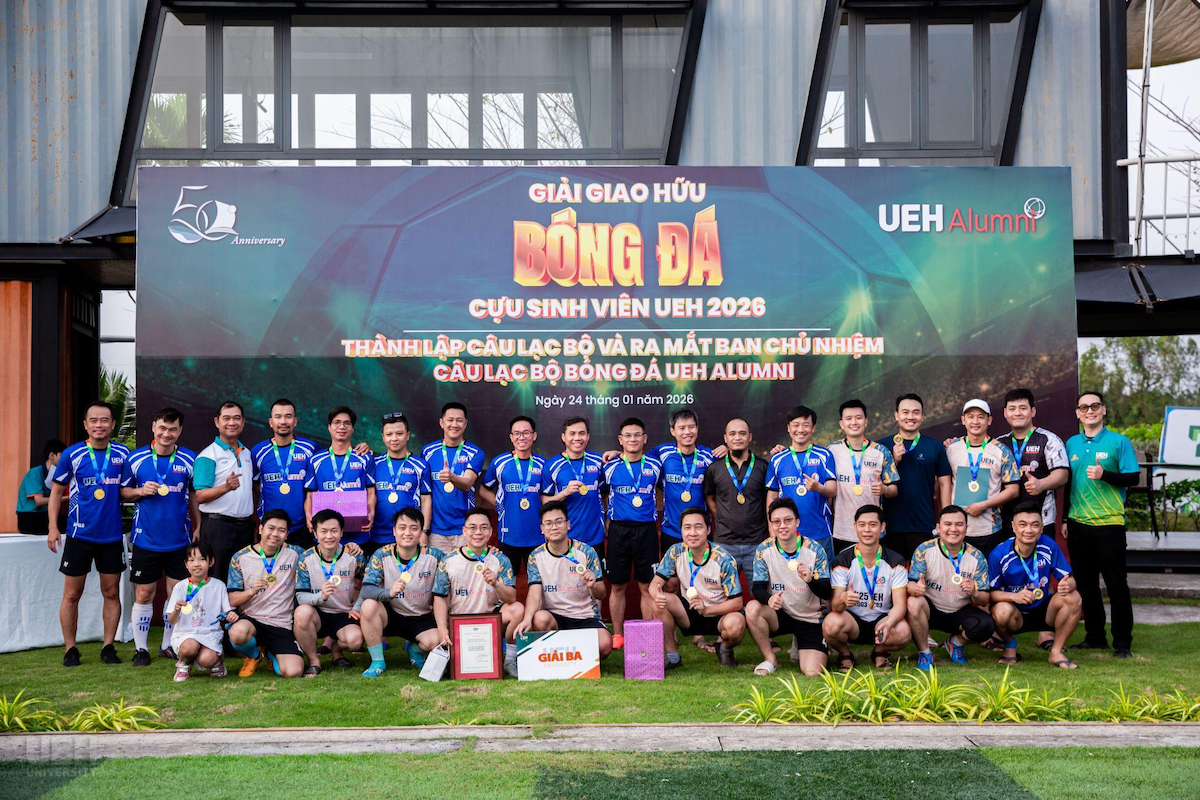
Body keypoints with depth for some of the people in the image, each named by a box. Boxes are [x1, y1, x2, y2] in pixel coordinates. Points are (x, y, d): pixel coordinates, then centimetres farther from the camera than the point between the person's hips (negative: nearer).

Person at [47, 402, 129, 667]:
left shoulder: (123, 454, 2)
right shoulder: (72, 454, -4)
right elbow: (56, 491, 3)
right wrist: (53, 527, -4)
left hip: (112, 535, 2)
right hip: (79, 534, -2)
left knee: (111, 593, 6)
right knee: (72, 595, 3)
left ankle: (108, 647, 16)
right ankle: (70, 649, 13)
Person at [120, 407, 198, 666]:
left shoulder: (189, 460, 2)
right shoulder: (136, 459, 0)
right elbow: (123, 492, 9)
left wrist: (199, 528, 5)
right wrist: (140, 491, -11)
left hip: (179, 539, 1)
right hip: (145, 539, -1)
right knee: (143, 595, 3)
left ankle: (169, 645, 20)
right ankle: (141, 648, 14)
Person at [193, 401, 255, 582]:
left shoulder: (247, 454, 14)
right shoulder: (208, 455, -7)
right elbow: (200, 496, -13)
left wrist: (252, 524, 14)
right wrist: (226, 487, -29)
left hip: (245, 526, 6)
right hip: (218, 526, -6)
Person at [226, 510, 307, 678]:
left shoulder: (293, 553, 3)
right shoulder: (241, 558, 0)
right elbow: (233, 600, 0)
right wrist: (251, 591, -23)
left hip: (283, 625, 1)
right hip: (251, 619, -1)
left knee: (293, 672, -20)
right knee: (237, 633, -38)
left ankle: (270, 653, 19)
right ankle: (253, 656, 3)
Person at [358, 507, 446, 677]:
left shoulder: (434, 556, -10)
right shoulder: (382, 555, -12)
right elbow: (365, 589, -23)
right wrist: (389, 593, -43)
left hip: (422, 618, 0)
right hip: (390, 616, 0)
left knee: (437, 641, -29)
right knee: (369, 605, -30)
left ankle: (415, 649, 12)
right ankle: (377, 661, -11)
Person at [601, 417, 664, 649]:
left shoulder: (655, 466, 4)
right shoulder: (610, 467, 0)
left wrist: (659, 519, 13)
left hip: (646, 529, 1)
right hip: (618, 530, -1)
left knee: (647, 586, 4)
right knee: (618, 586, 6)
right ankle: (618, 635, 15)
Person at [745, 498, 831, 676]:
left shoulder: (815, 549, -9)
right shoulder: (764, 550, -7)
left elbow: (827, 593, -12)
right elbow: (758, 588, -11)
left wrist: (810, 580, -36)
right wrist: (769, 599, -36)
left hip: (811, 619, -1)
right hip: (780, 615, 1)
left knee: (812, 672, -16)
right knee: (752, 608, -31)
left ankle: (801, 646, 22)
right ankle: (770, 660, -8)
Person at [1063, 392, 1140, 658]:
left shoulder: (1118, 441, -2)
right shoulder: (1072, 444, 11)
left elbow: (1133, 478, -6)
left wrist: (1104, 474, -21)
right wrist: (1065, 519, 13)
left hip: (1109, 523, -4)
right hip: (1078, 525, 4)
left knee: (1116, 585, -2)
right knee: (1086, 584, 9)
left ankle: (1122, 642, 5)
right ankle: (1094, 637, 19)